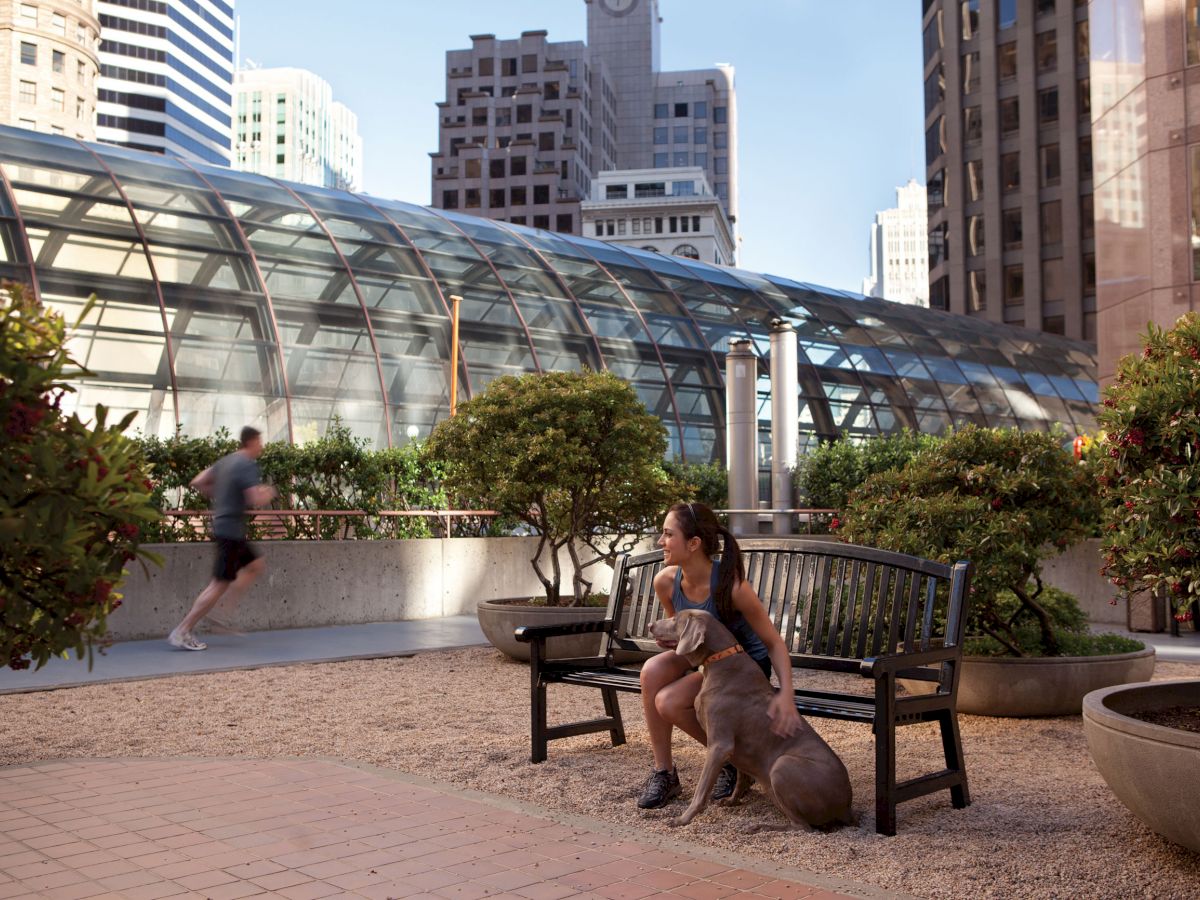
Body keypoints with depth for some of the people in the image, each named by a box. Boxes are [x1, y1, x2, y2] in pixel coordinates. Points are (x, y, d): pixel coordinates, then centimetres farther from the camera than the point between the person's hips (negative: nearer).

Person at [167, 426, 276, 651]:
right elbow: (257, 500, -23)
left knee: (256, 565, 20)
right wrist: (269, 493, -3)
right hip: (231, 529, -10)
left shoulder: (225, 461, 12)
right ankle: (181, 632, -4)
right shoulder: (247, 465, -14)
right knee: (219, 584, -6)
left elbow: (197, 482, 15)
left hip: (222, 524, 10)